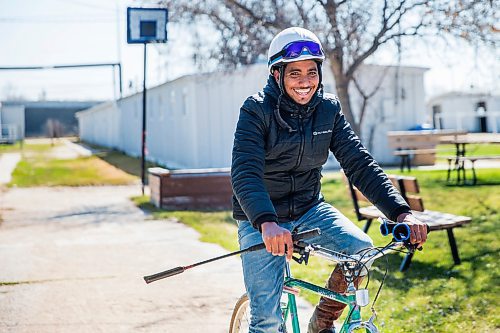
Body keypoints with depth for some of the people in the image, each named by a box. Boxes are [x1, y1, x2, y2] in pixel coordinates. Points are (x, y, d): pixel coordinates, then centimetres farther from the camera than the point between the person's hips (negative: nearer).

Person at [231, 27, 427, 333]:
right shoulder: (257, 110, -17)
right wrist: (267, 223, -48)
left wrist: (402, 212, -25)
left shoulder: (328, 108, -5)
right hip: (261, 219, -4)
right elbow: (245, 173, -29)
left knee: (361, 248, -22)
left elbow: (359, 163, -11)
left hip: (308, 208, 4)